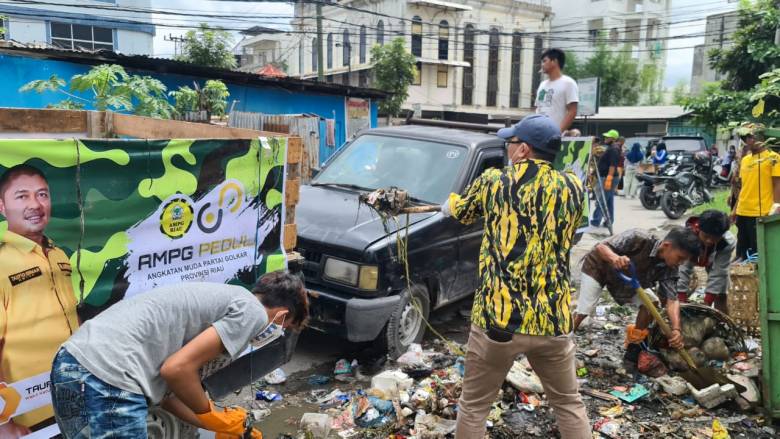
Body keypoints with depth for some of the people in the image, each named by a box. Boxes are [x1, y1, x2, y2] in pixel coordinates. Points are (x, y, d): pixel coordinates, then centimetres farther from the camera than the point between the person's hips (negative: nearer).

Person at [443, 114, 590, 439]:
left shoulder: (493, 182, -4)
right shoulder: (573, 188, 3)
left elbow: (460, 211, 15)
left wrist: (449, 203, 40)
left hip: (497, 318, -2)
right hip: (554, 320, 3)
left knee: (473, 407, 15)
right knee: (569, 405, 23)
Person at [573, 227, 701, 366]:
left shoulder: (669, 268, -19)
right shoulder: (639, 239, -36)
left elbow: (672, 299, -23)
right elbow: (601, 247, -36)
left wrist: (676, 329, -38)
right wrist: (615, 257, -59)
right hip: (598, 267, -5)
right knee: (583, 310, -15)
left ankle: (632, 351, 7)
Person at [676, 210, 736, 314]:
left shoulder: (729, 242, -36)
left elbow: (718, 272, -31)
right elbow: (683, 269, -38)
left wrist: (707, 302, -31)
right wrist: (682, 300, -37)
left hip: (714, 261, 1)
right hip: (690, 258, -1)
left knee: (720, 297, -6)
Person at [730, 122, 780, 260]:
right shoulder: (745, 159, 14)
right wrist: (735, 208, 15)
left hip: (761, 213, -6)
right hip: (743, 212, 6)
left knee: (758, 251, 0)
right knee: (741, 250, 14)